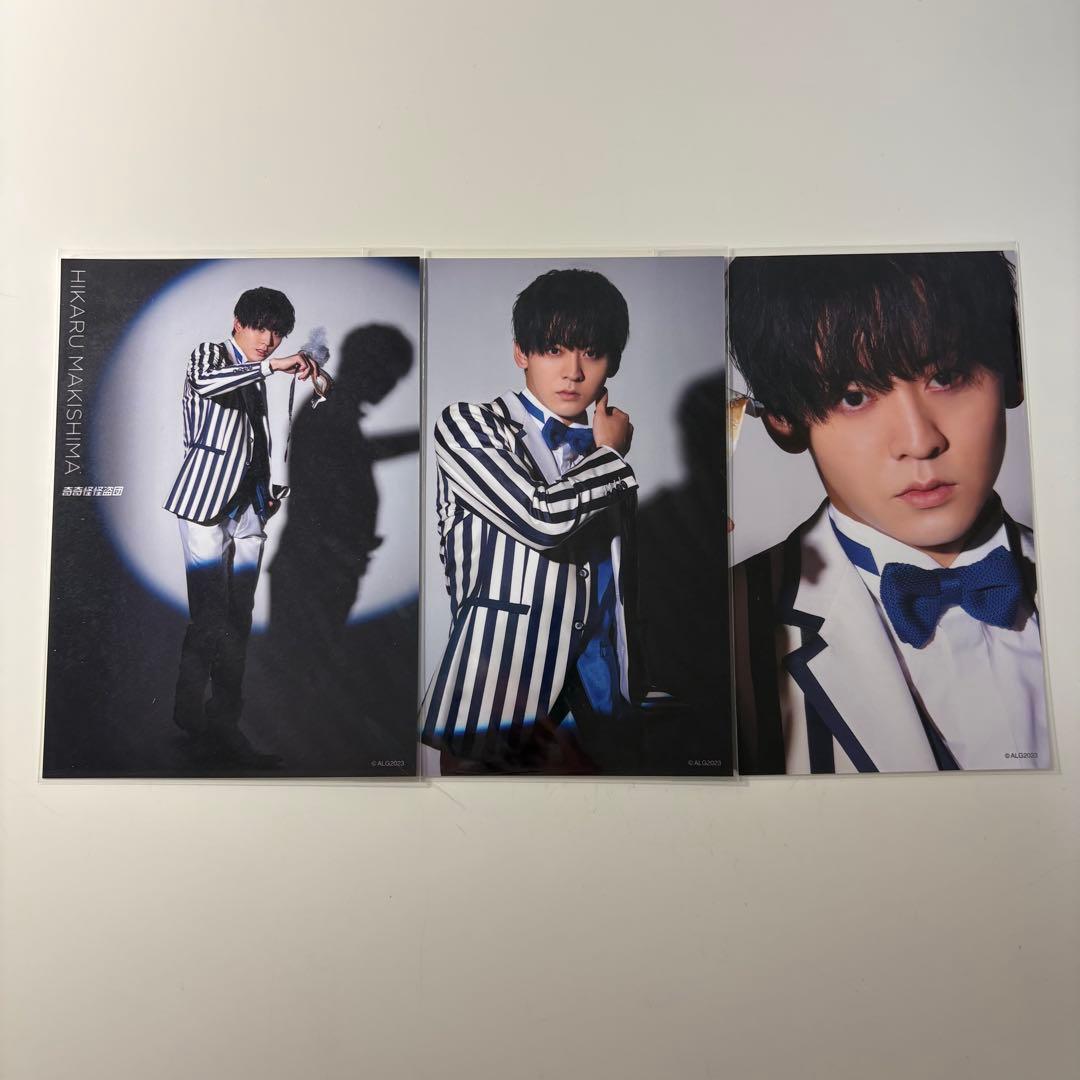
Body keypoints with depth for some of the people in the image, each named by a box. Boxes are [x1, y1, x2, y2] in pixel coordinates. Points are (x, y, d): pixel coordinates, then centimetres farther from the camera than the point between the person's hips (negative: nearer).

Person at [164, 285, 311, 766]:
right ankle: (192, 715, 2)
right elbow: (204, 381, -25)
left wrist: (269, 491, 14)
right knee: (212, 616, -10)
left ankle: (223, 726, 11)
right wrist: (271, 366, -23)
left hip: (247, 509, 7)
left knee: (237, 621, 4)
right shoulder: (210, 354, 2)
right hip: (205, 501, -6)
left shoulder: (255, 379, 21)